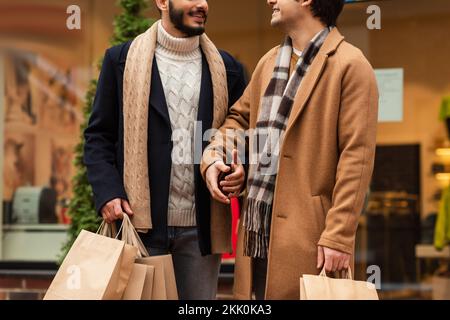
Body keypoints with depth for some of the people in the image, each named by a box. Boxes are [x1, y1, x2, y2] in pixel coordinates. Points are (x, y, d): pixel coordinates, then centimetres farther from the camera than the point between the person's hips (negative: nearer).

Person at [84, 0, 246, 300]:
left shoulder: (227, 69, 10)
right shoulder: (122, 60, 4)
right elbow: (99, 135, 4)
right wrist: (108, 192, -10)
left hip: (201, 227, 2)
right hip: (142, 222, -2)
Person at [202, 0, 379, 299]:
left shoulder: (350, 66, -7)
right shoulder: (269, 62, 16)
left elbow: (357, 157, -12)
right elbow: (240, 116, 29)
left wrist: (339, 236, -18)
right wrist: (213, 157, 7)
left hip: (307, 234, -7)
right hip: (258, 230, 7)